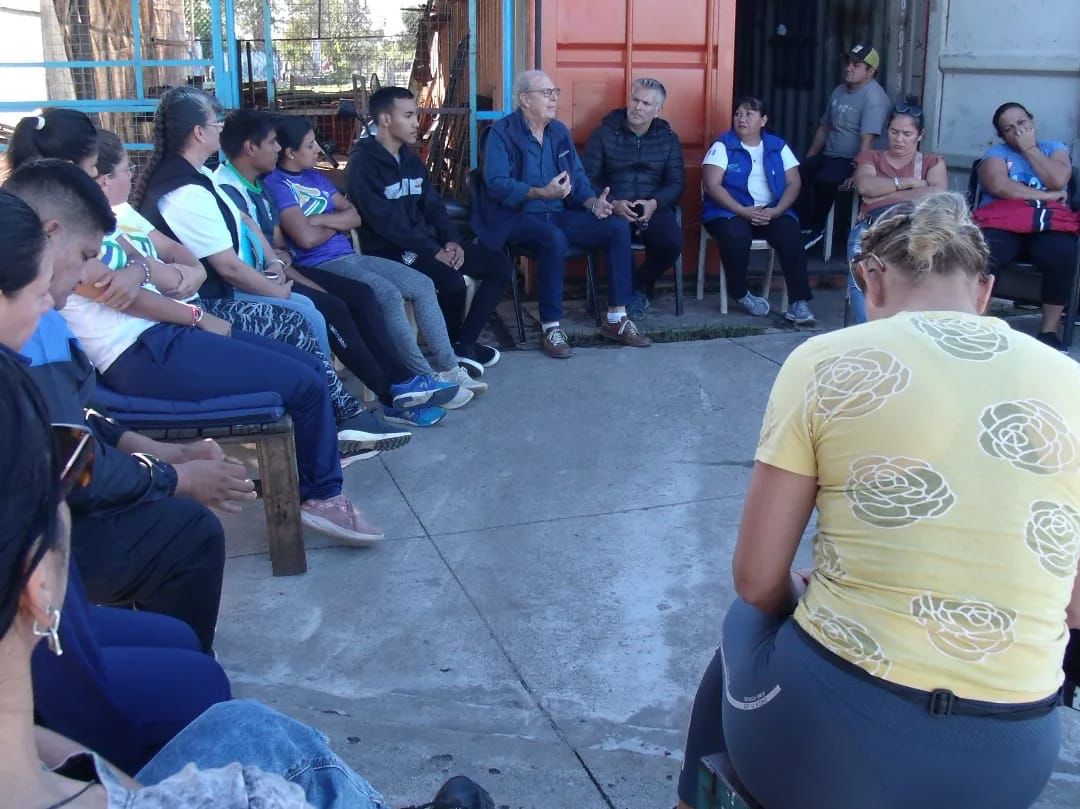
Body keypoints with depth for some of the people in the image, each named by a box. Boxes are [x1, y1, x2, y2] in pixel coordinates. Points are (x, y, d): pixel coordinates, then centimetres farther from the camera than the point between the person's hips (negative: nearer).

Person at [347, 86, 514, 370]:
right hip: (390, 251, -9)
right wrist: (434, 251, -23)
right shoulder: (363, 163, -12)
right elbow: (385, 221, -21)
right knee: (452, 281, -33)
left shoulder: (411, 159, 14)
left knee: (500, 264, -2)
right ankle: (452, 349, -5)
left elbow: (433, 205, 14)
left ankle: (465, 343, 3)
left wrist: (452, 240, -6)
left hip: (426, 242, 9)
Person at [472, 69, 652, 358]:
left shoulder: (559, 131, 13)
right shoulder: (501, 133, -8)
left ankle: (616, 319, -5)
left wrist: (593, 202, -10)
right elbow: (496, 184, -19)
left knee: (618, 228, -11)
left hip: (558, 213, 7)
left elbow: (577, 177, 11)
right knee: (555, 239, -39)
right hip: (517, 216, -7)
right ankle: (551, 328, -27)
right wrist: (542, 193, -30)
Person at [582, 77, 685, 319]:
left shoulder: (668, 138, 13)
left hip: (653, 207, 3)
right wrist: (612, 203, -20)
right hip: (614, 208, -2)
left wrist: (654, 203, -14)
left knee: (673, 243, -29)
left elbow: (676, 183, 7)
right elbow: (587, 178, -3)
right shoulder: (604, 133, 4)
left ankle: (640, 285, 4)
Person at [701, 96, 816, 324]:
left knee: (790, 235, -28)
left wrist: (776, 211, -14)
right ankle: (740, 294, -10)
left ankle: (799, 301, -26)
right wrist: (743, 211, -19)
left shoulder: (778, 146, 10)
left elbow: (793, 183, 5)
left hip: (771, 212, 2)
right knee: (736, 236, -35)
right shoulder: (723, 146, 2)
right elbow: (711, 185, -9)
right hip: (731, 212, -2)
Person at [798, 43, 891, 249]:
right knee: (798, 174, -19)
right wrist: (808, 160, 14)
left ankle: (816, 229, -15)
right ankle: (804, 226, -12)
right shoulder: (839, 91, 12)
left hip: (852, 159, -7)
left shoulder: (874, 97, -15)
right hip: (829, 155, 8)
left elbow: (867, 140, -23)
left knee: (824, 179, -34)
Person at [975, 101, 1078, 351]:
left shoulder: (1055, 148, 19)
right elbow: (999, 187, -9)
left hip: (1047, 226, 1)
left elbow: (1058, 181, -3)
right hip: (1001, 224, -1)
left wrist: (1030, 148, 4)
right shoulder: (996, 152, 13)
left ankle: (1048, 331, -19)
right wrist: (1047, 196, -5)